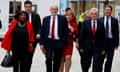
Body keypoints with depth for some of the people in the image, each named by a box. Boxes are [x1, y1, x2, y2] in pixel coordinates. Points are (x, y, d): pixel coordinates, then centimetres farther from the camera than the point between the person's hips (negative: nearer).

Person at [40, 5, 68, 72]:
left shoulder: (62, 18, 3)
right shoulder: (46, 19, 8)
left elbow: (66, 31, 1)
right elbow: (42, 32, 6)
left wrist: (64, 43, -6)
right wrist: (42, 43, -1)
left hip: (58, 43, 0)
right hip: (48, 42, 0)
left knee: (57, 61, 5)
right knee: (48, 58, -14)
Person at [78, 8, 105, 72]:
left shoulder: (101, 24, 2)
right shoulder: (85, 23, 0)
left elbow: (103, 37, 3)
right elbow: (81, 36, -1)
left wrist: (103, 48, 1)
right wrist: (81, 47, -6)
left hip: (97, 47, 0)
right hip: (87, 47, 0)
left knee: (96, 64, -6)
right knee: (86, 64, 11)